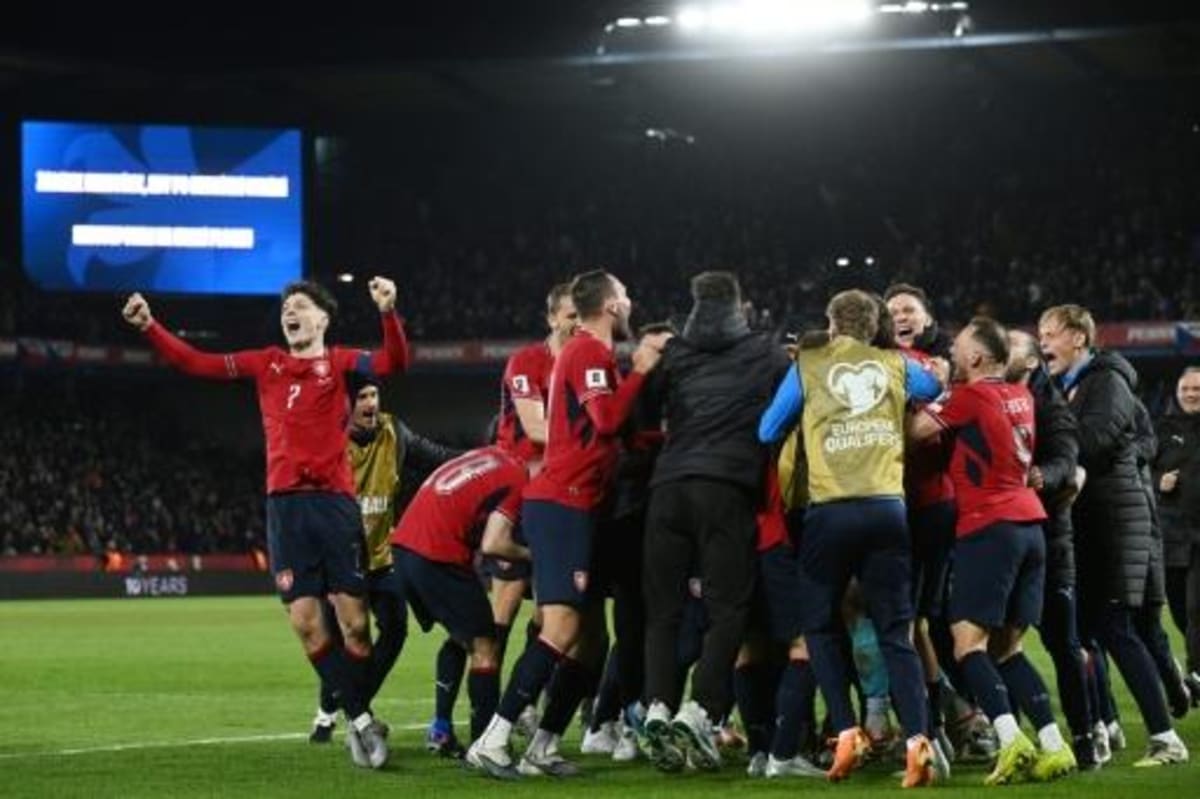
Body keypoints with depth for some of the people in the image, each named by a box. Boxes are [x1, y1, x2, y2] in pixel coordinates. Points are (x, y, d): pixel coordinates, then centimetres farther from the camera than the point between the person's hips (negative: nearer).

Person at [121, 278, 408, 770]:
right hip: (284, 503, 3)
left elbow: (393, 363, -11)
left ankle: (360, 719, 11)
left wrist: (388, 314, -28)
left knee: (354, 622, -5)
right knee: (305, 622, -4)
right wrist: (149, 327, 6)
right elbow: (197, 363, 15)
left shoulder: (339, 362, 7)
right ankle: (360, 719, 7)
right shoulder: (266, 364, 16)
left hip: (335, 500, -3)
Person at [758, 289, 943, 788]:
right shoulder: (896, 366, 14)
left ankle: (846, 733, 1)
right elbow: (937, 390, 32)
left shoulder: (807, 366, 8)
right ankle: (918, 741, -11)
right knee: (895, 633, 5)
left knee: (820, 625, 15)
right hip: (888, 508, 2)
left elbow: (768, 432, 12)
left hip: (831, 510, -2)